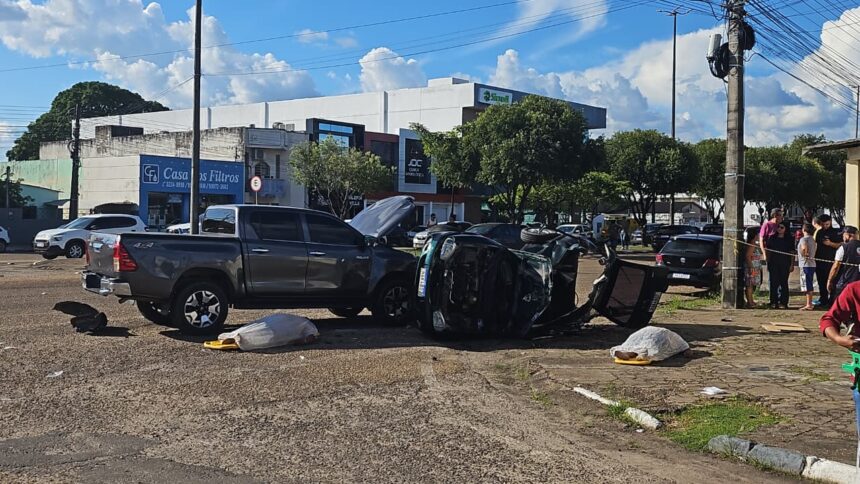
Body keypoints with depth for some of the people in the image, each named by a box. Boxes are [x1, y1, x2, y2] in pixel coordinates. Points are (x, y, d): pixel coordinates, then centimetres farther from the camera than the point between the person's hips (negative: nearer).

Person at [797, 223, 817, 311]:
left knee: (807, 285, -6)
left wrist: (804, 255, -16)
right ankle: (810, 304, 19)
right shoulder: (812, 239, 15)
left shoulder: (804, 239, -12)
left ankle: (808, 305, -6)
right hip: (812, 264, 9)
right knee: (809, 285, 14)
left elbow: (804, 248, -30)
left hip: (805, 264, -9)